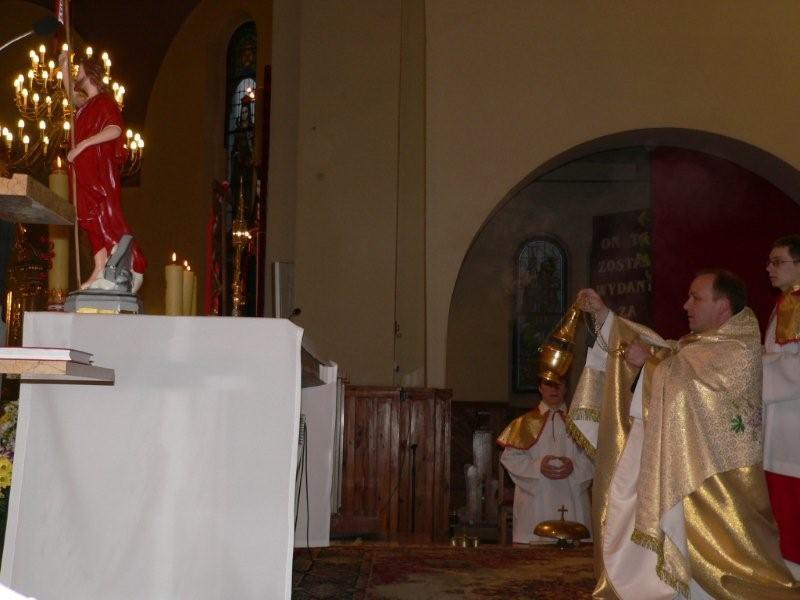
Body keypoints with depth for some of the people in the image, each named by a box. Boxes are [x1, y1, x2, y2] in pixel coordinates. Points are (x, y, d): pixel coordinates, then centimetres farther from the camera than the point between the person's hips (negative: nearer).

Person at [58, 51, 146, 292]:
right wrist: (64, 69, 38)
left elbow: (115, 129, -22)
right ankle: (100, 272, 3)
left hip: (101, 169, -9)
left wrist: (81, 145, -21)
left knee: (108, 219, -14)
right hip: (87, 171, 9)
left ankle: (133, 269, -17)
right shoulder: (88, 103, 20)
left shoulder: (104, 101, -7)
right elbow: (74, 99, 43)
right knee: (94, 221, 4)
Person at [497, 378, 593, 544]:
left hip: (571, 501, 1)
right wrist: (537, 466, -14)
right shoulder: (525, 423, 7)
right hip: (535, 500, -1)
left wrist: (574, 466, -14)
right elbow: (510, 456, 0)